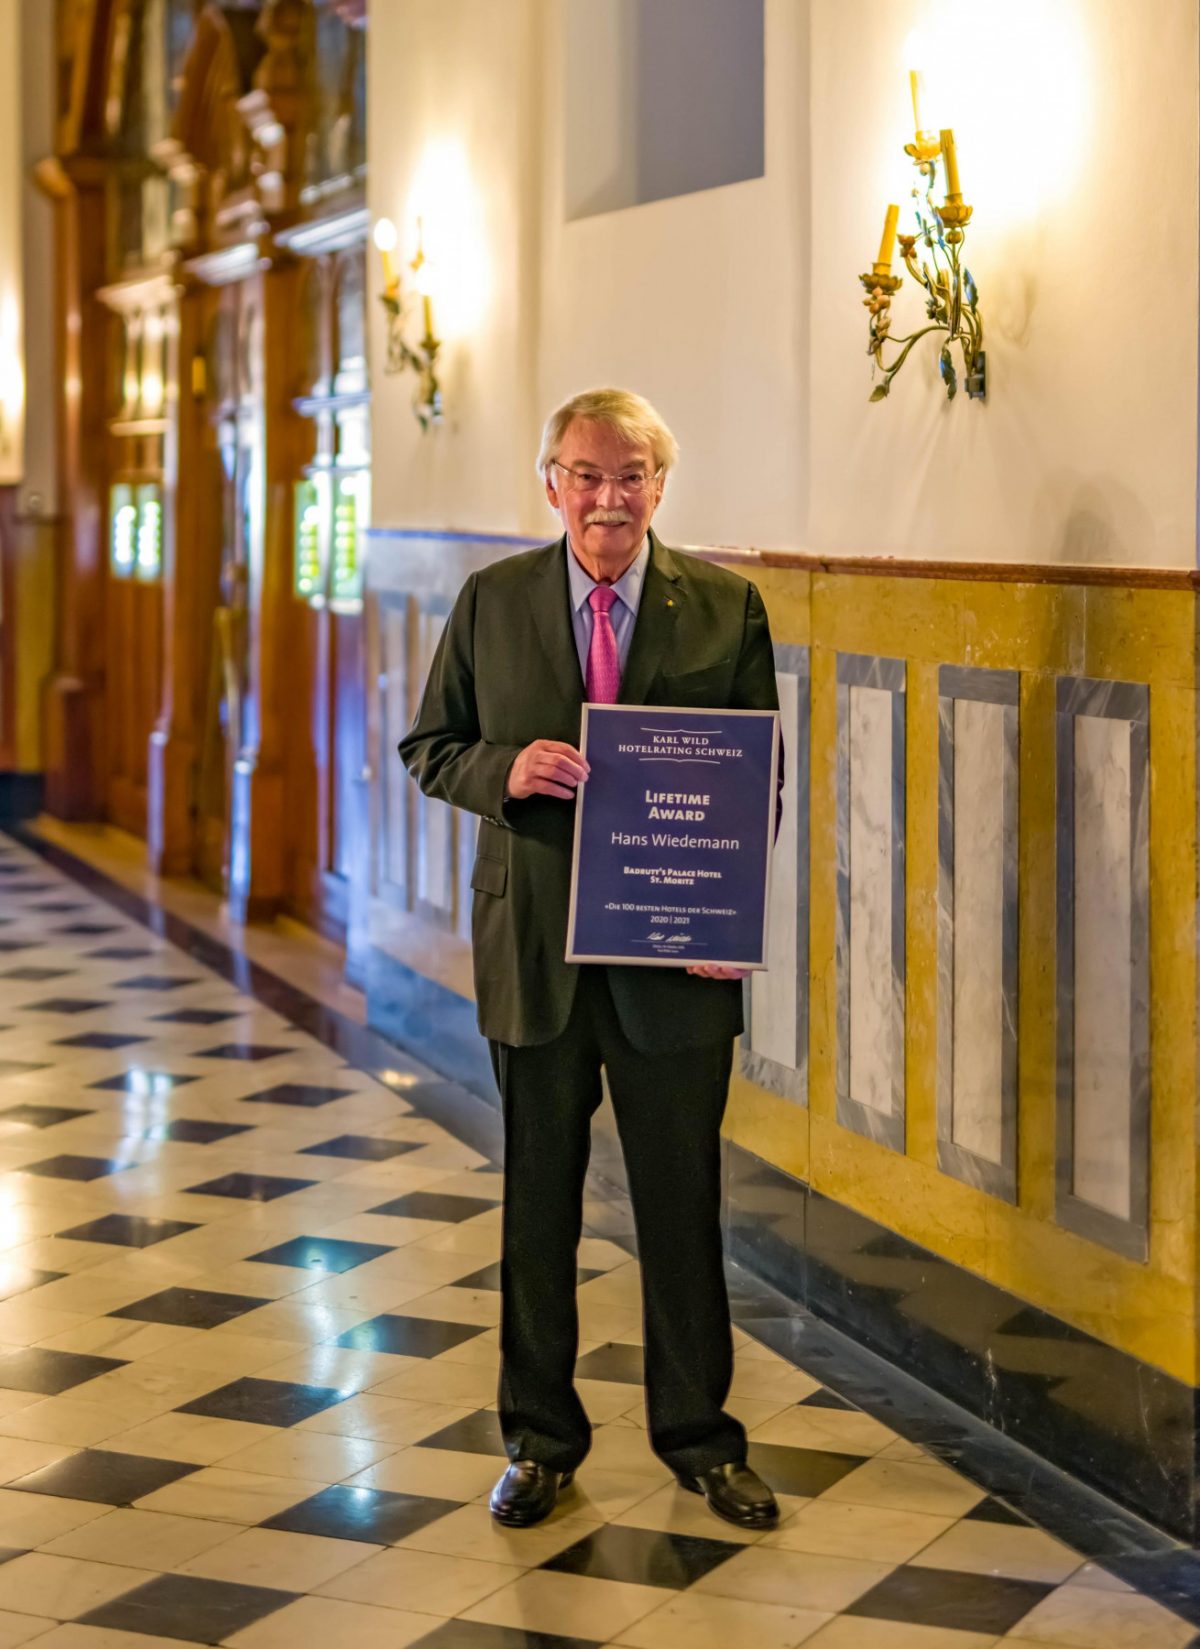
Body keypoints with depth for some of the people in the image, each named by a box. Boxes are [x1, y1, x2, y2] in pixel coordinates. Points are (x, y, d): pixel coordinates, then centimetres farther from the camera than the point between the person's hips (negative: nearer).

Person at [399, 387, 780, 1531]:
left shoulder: (725, 608, 0)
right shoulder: (492, 602, 3)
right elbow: (429, 747, 7)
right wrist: (505, 769, -15)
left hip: (677, 958, -1)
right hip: (533, 950, 1)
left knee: (683, 1199, 7)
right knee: (539, 1199, 11)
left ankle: (698, 1438, 23)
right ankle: (540, 1439, 25)